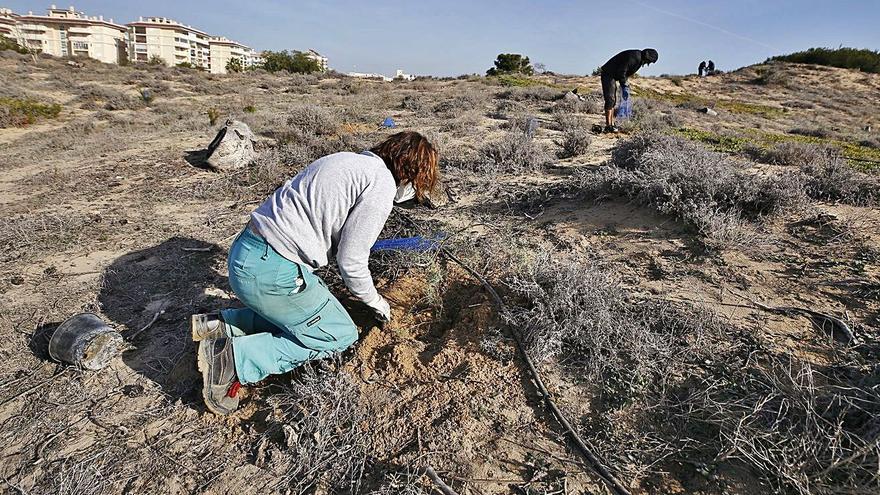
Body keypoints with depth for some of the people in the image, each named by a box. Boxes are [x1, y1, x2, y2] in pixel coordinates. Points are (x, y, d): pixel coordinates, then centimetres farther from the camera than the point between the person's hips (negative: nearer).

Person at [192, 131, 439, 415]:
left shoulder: (350, 160, 15)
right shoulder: (381, 187, -12)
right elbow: (350, 262, -12)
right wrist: (376, 303, 8)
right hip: (271, 272, -10)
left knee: (308, 310, 27)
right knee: (341, 335, 7)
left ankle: (221, 326, 19)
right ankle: (236, 357, -1)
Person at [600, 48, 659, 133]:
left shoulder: (639, 59, 12)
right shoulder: (634, 57, -20)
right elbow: (621, 72, -23)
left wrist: (624, 85, 10)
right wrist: (624, 86, -18)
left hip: (612, 76, 11)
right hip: (608, 75, -11)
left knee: (613, 101, 10)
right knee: (610, 100, -14)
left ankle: (612, 124, 13)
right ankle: (608, 126, -16)